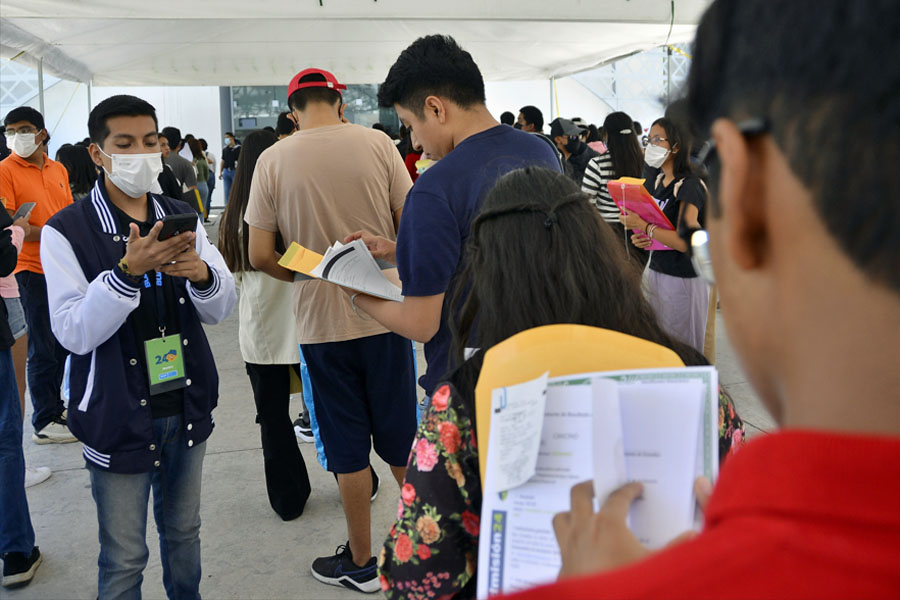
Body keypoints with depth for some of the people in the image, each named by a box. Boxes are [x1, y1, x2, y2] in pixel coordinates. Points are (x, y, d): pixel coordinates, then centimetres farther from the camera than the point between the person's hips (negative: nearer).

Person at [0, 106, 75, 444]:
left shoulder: (58, 169, 10)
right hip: (30, 270, -6)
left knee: (62, 343, 14)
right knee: (43, 349, 1)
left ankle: (55, 407, 30)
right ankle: (44, 423, 12)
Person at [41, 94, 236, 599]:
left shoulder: (183, 219, 4)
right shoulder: (66, 232, -10)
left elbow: (221, 309, 0)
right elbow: (74, 333, -19)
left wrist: (202, 273, -22)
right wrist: (128, 271, -33)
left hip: (188, 406, 4)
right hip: (119, 418, -4)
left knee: (184, 532, 22)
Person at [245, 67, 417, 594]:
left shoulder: (273, 160, -6)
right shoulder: (377, 143, -5)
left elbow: (261, 256, -6)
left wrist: (304, 275, 10)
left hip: (321, 321, -1)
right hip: (385, 313, 1)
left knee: (348, 450, 12)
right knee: (402, 438, 16)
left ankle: (361, 562, 26)